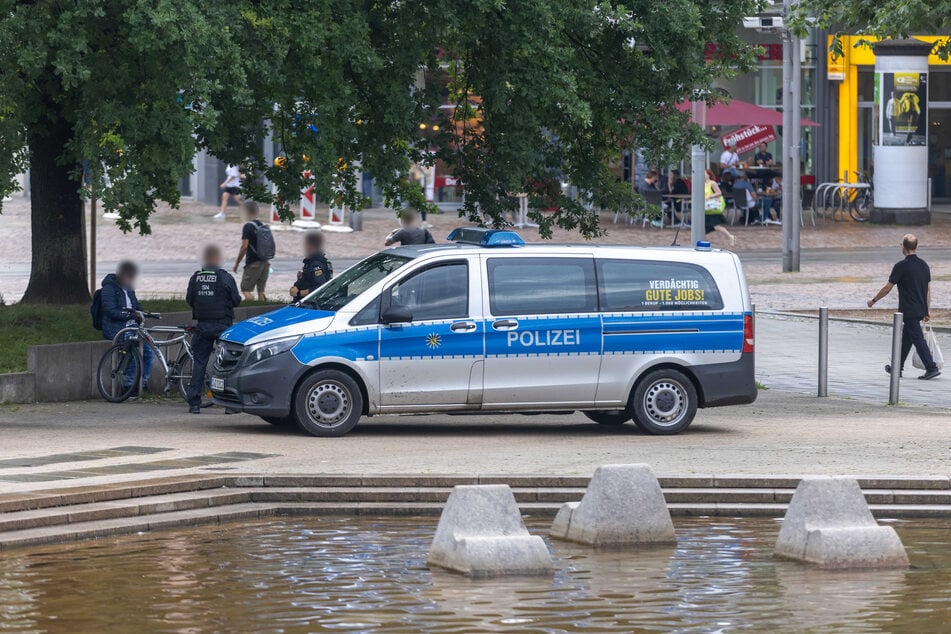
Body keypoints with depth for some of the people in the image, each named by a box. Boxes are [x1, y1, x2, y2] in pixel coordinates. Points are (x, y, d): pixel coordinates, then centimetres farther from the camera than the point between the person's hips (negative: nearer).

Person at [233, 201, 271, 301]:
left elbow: (244, 247, -16)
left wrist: (237, 263, -8)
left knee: (246, 289, -5)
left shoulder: (248, 226, -12)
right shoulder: (264, 226, 11)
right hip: (265, 262, 7)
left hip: (253, 263, -7)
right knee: (261, 290, 10)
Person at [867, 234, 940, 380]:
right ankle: (897, 367, 29)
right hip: (920, 310, 7)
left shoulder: (901, 266, -14)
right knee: (906, 338, 19)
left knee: (918, 339, -7)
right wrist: (928, 310, 16)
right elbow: (928, 290, 10)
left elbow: (888, 288, -8)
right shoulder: (924, 265, 6)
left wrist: (873, 300, 6)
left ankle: (932, 368, -14)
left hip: (908, 311, -7)